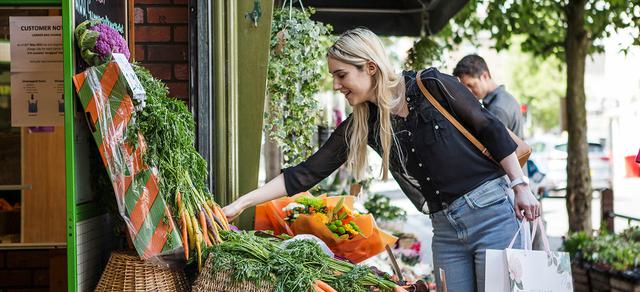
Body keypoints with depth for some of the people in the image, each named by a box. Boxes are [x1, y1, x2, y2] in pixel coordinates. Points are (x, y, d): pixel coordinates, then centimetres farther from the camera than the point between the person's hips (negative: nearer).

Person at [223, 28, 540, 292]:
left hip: (490, 212, -4)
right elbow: (307, 173, 3)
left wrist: (520, 186, -5)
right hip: (446, 230, 5)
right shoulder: (360, 125, 2)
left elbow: (490, 129, -3)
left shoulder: (431, 86, -11)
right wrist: (241, 203, -1)